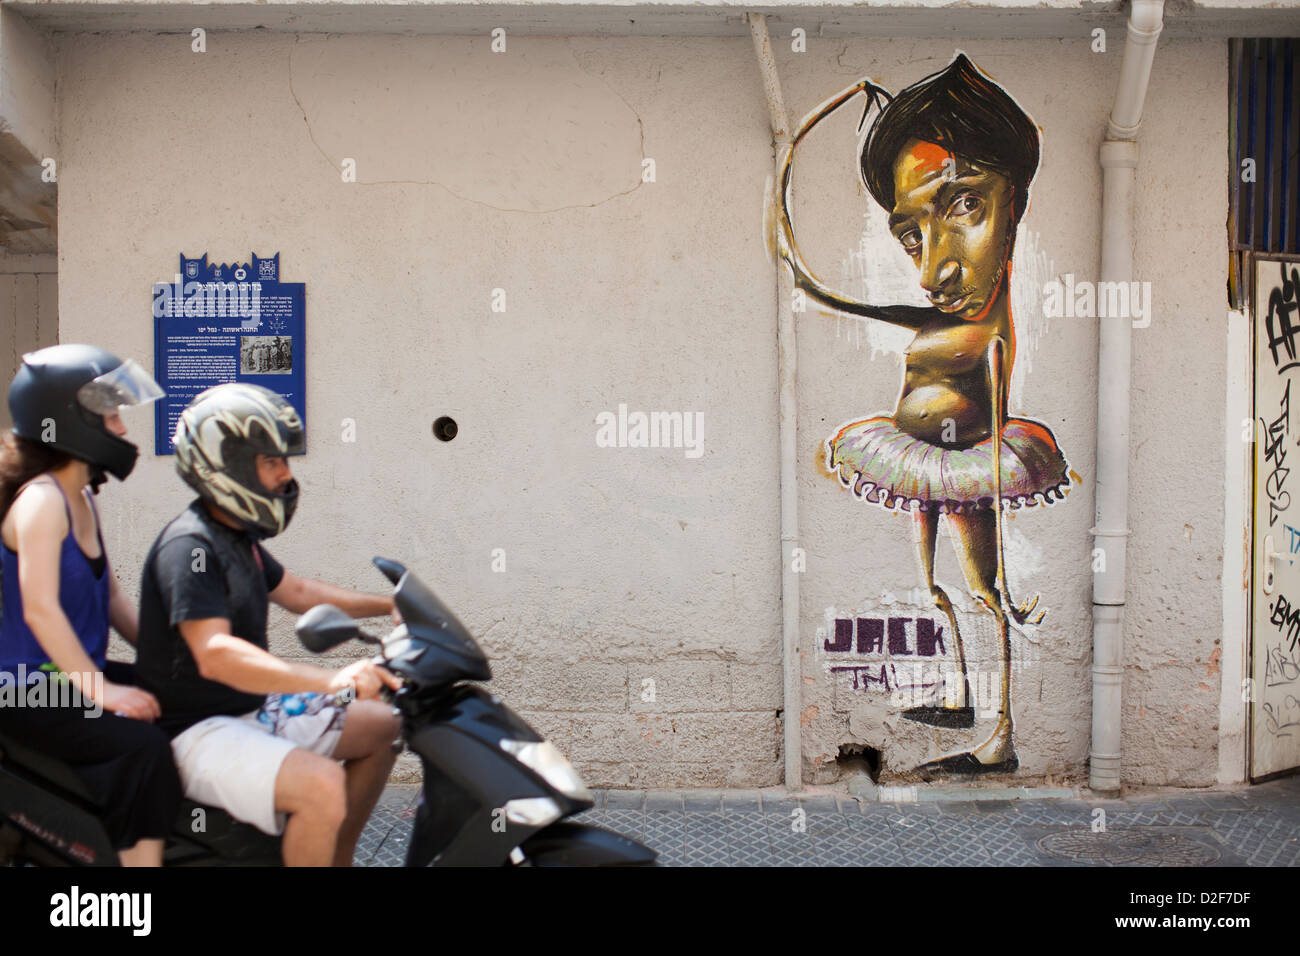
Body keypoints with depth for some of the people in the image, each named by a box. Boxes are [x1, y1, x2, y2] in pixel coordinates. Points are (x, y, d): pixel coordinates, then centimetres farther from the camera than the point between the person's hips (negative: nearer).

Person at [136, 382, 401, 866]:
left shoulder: (237, 535, 9)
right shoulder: (189, 547, -22)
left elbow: (295, 592, 25)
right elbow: (214, 655, -35)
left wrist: (388, 605, 17)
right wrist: (330, 680, -46)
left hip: (252, 709, 10)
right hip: (196, 731, -10)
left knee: (382, 728, 15)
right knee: (322, 785, -33)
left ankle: (337, 859, 25)